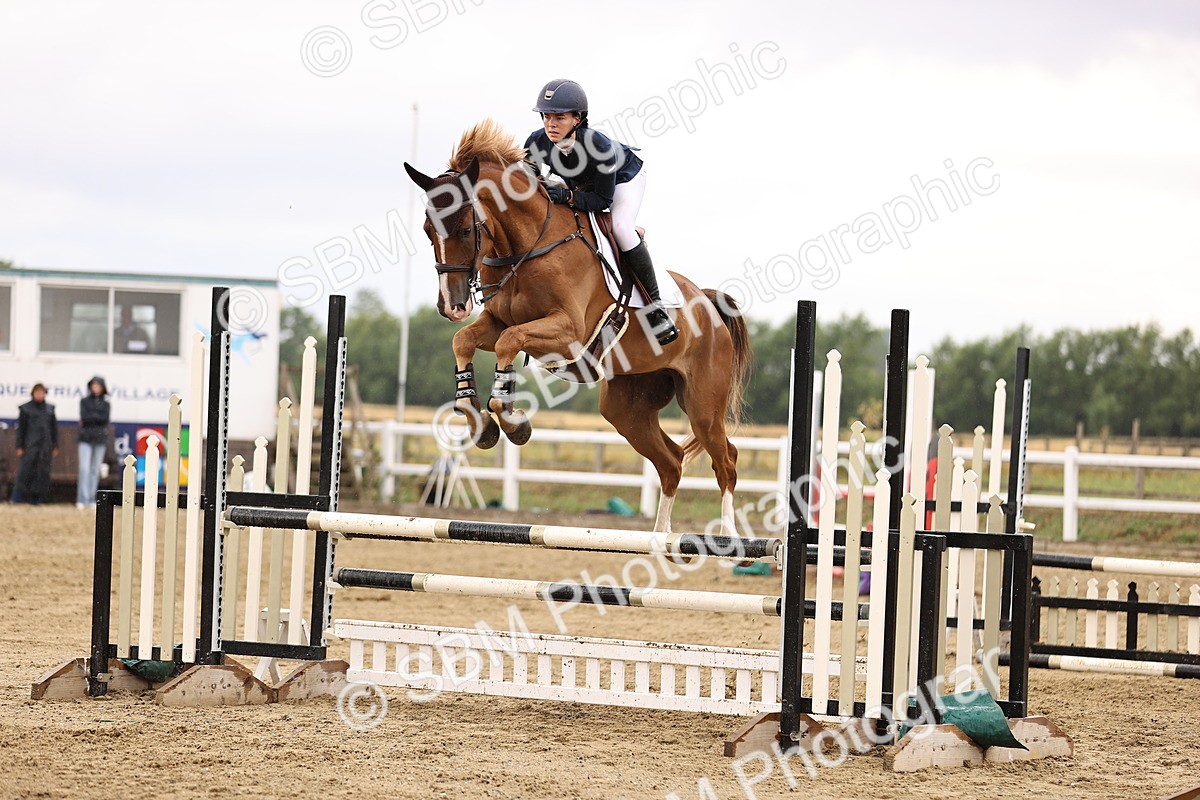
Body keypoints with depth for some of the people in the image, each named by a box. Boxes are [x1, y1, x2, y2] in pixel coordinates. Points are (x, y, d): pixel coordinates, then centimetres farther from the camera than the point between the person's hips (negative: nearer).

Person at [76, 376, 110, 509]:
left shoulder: (105, 403, 10)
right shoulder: (84, 401, 7)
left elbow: (105, 419, -4)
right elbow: (84, 417, -6)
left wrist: (90, 418, -6)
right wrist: (97, 417, -6)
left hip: (100, 439, 2)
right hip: (86, 438, -2)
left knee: (95, 469, 2)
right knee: (84, 468, -11)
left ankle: (92, 499, 6)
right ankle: (82, 500, -14)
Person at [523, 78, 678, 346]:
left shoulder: (599, 146, -42)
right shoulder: (536, 143, -29)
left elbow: (603, 200, -34)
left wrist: (567, 197, -48)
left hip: (624, 176, -6)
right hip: (579, 184, 6)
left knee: (620, 228, -28)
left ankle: (654, 303, -17)